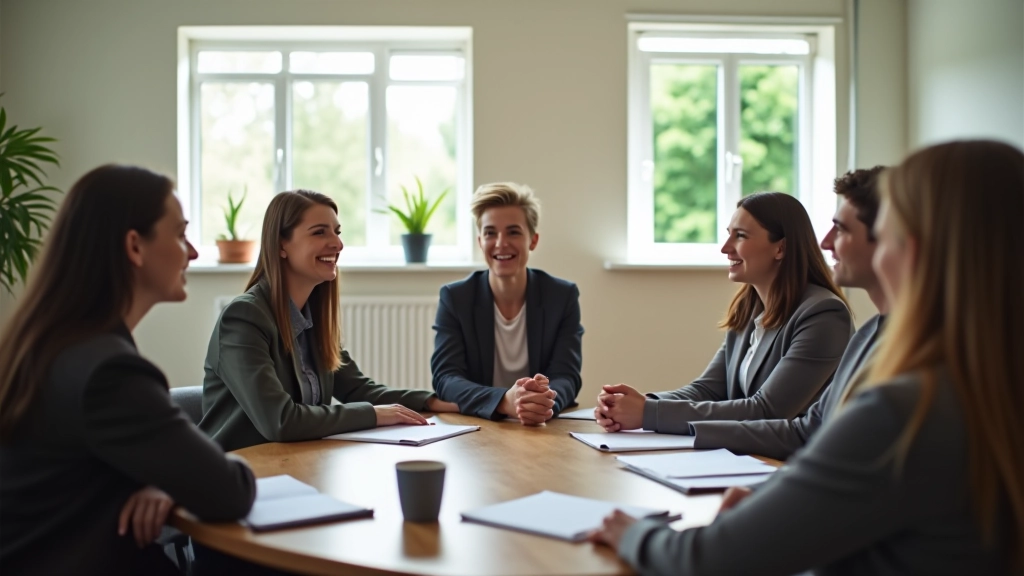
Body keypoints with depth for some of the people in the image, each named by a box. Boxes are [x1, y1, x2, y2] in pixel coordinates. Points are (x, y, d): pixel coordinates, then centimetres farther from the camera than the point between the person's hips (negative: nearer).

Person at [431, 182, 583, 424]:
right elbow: (445, 378, -12)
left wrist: (544, 401, -32)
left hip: (547, 429, 1)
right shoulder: (454, 297, -2)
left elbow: (567, 378, -7)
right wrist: (504, 401, -32)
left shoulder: (564, 296, -1)